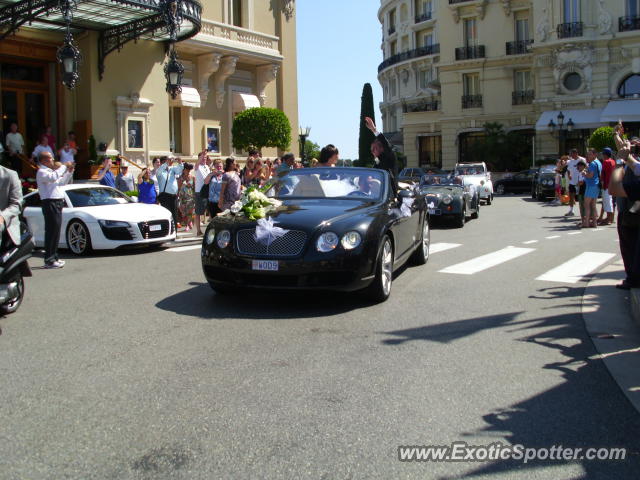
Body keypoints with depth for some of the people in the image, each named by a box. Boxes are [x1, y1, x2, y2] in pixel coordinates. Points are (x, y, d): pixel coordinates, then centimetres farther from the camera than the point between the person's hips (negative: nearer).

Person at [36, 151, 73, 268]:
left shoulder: (50, 171, 22)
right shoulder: (42, 172, -8)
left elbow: (60, 182, 32)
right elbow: (53, 178, -28)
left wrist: (69, 172, 20)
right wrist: (63, 167, -17)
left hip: (57, 203, 10)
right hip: (50, 203, -10)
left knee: (55, 231, 13)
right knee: (52, 231, -11)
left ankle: (54, 257, 20)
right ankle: (49, 260, -11)